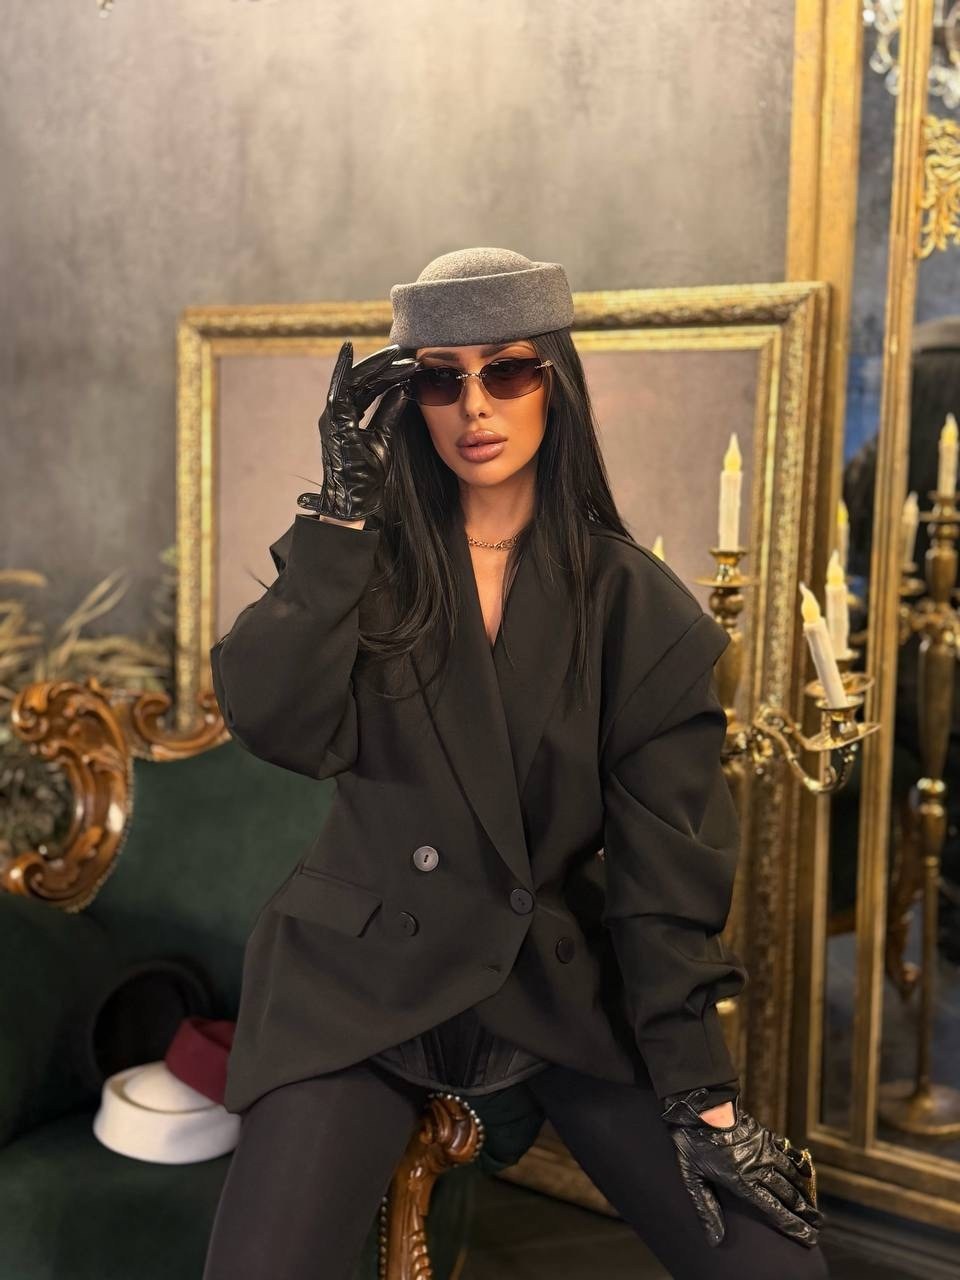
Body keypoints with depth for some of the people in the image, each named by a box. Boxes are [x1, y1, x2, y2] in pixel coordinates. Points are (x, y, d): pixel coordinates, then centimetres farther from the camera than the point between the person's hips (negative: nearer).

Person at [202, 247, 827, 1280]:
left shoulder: (634, 603, -4)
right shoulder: (358, 557, 0)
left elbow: (667, 865, -6)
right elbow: (276, 724, -18)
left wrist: (702, 1094, -10)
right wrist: (343, 502, -19)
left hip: (563, 976, 1)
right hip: (366, 973, 0)